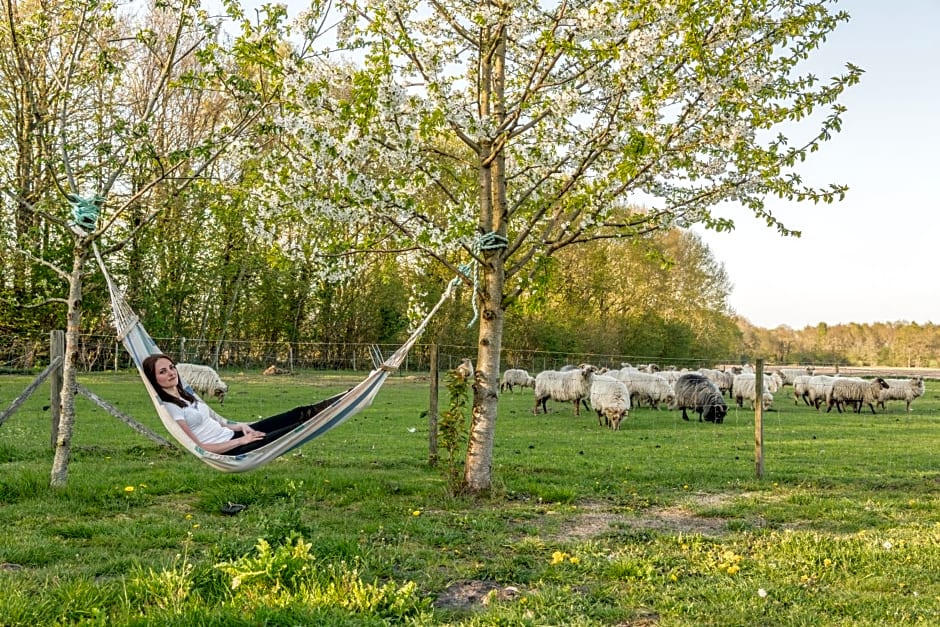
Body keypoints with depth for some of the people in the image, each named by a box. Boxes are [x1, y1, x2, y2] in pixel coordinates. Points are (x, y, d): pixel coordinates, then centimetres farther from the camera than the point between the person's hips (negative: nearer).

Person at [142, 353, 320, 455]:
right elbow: (199, 448, -17)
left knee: (296, 415, -2)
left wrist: (241, 426, -2)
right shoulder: (168, 408, -14)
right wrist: (241, 441, -16)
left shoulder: (187, 395, 12)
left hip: (230, 435, 8)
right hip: (227, 452, -8)